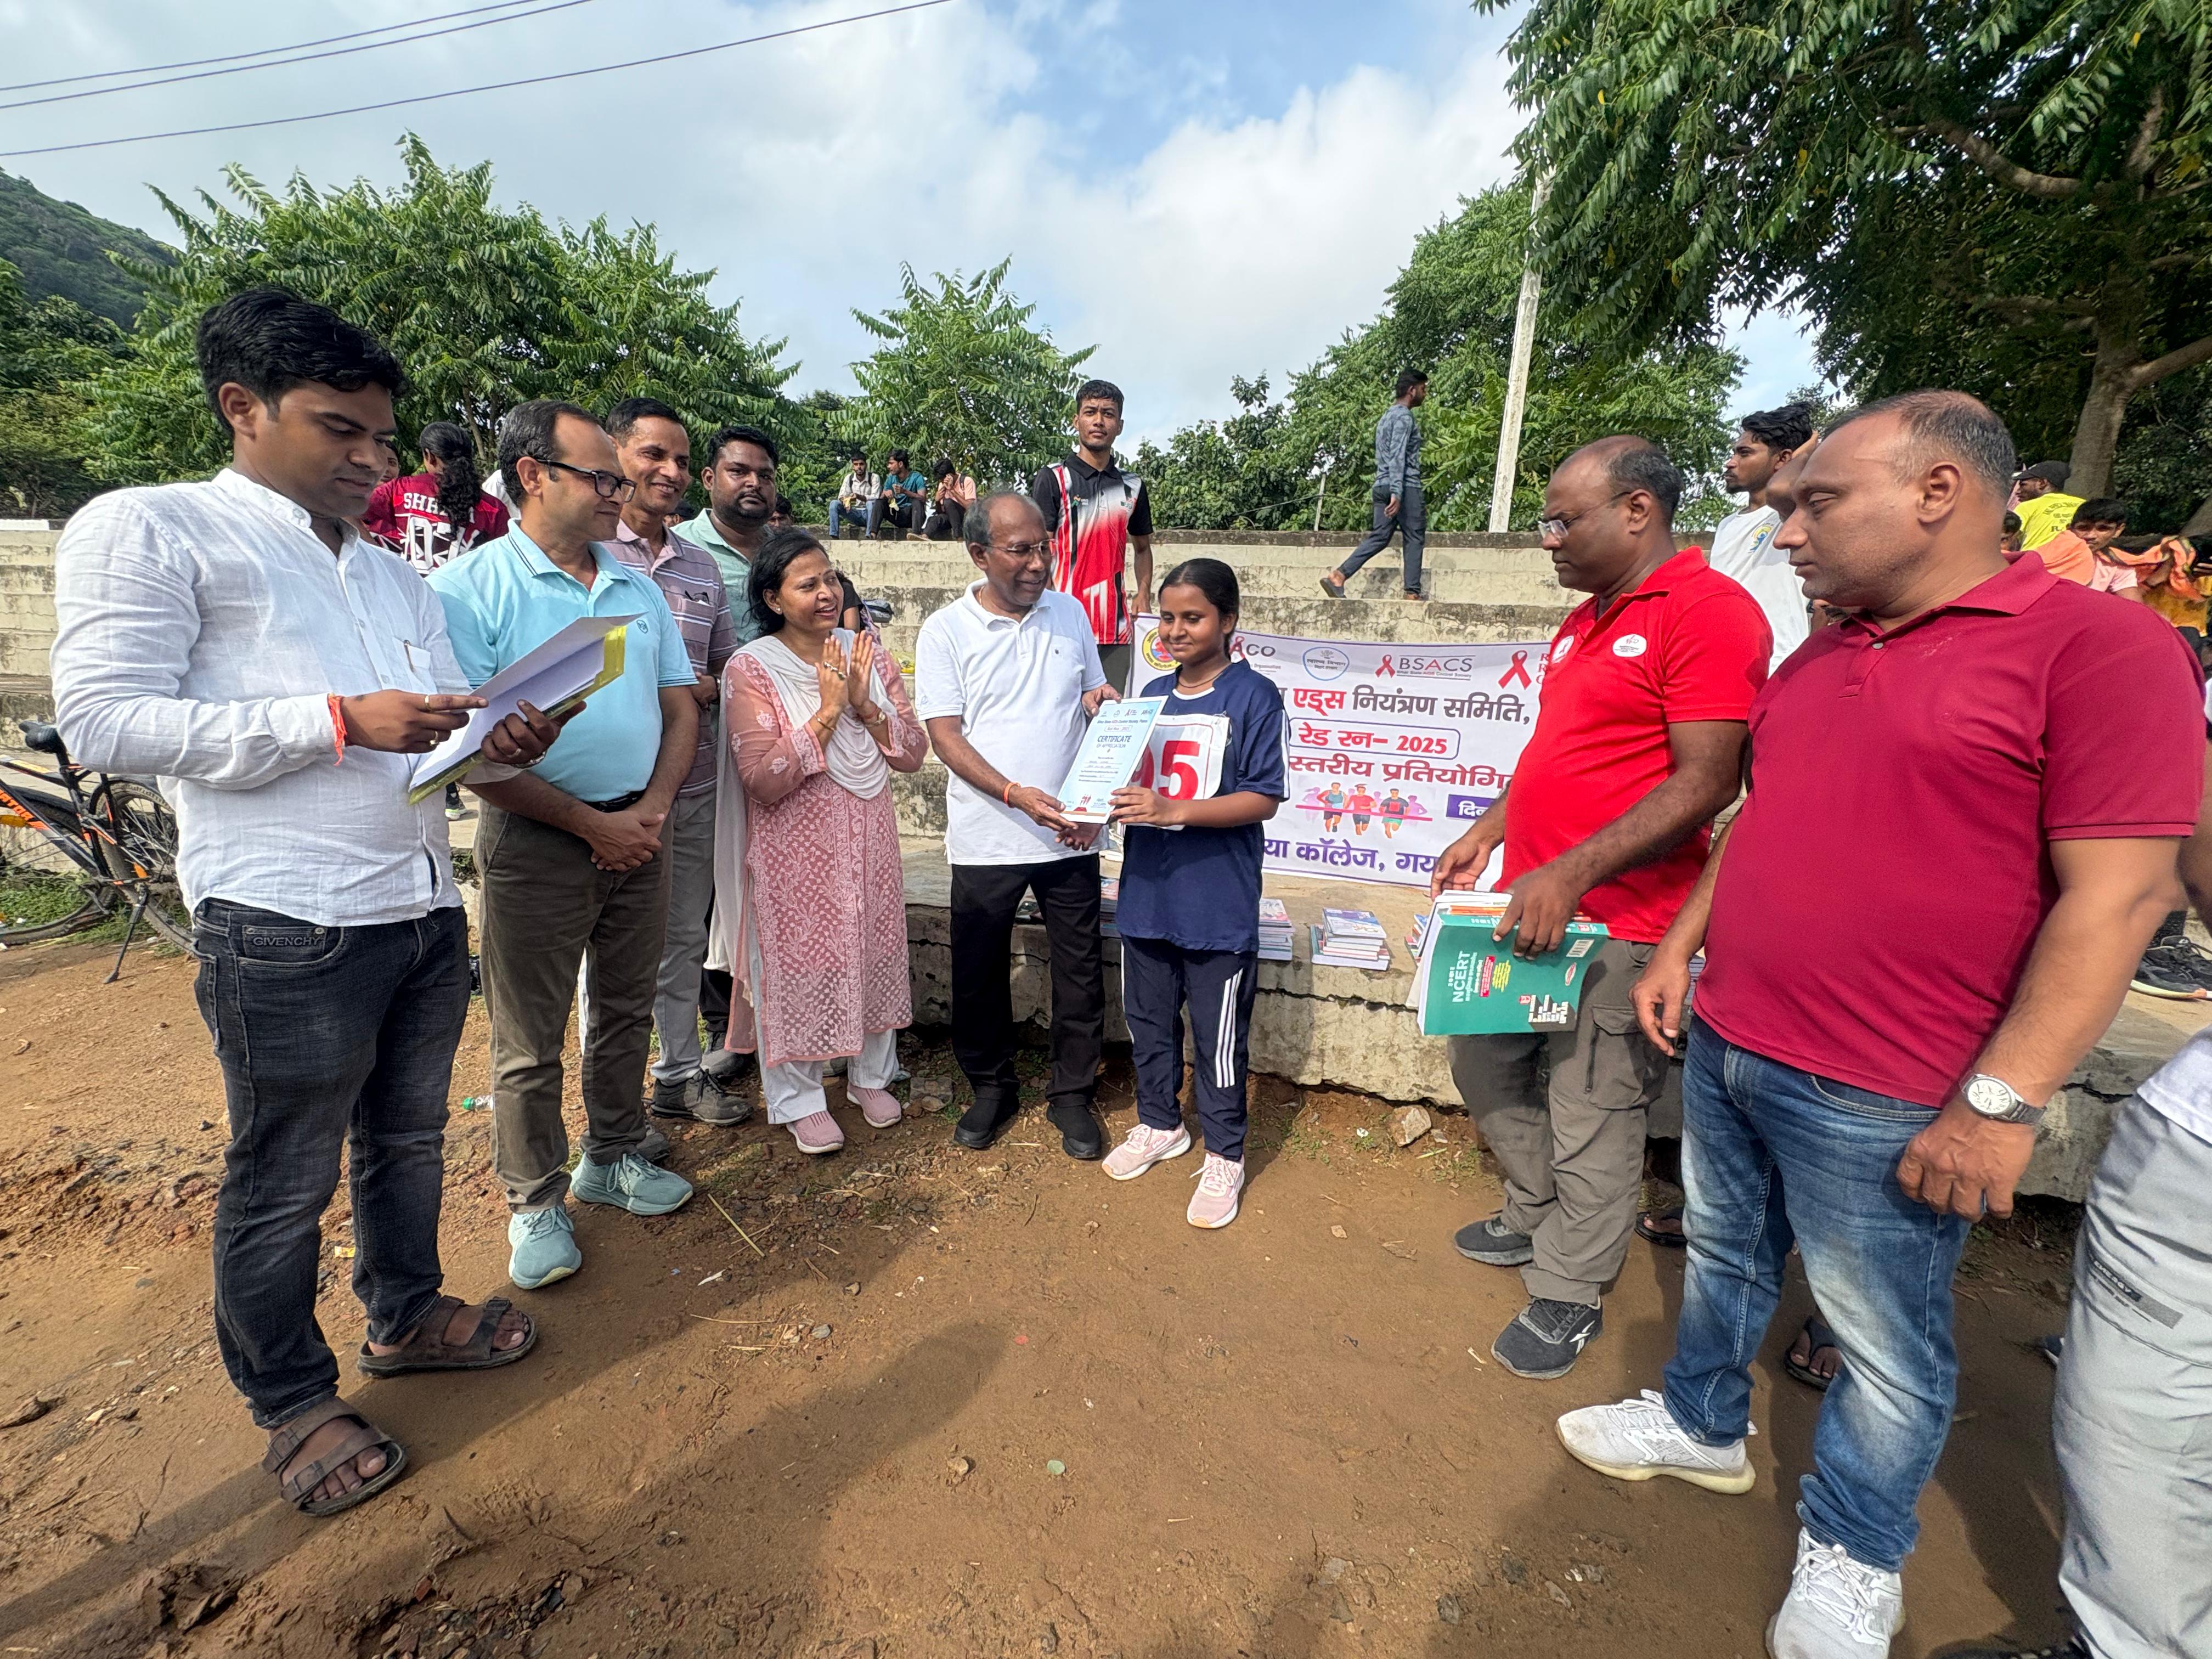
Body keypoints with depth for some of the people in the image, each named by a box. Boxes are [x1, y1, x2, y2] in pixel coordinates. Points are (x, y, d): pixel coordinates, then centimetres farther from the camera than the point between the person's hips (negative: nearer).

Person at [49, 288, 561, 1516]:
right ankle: (293, 1404, 29)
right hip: (288, 926, -6)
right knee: (284, 1181, 9)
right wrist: (340, 720, -19)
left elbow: (443, 733, 15)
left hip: (426, 908, 7)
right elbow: (104, 722, -12)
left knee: (408, 1138, 20)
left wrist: (503, 746, -9)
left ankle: (404, 1317, 40)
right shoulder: (147, 530, -2)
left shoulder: (395, 577, 18)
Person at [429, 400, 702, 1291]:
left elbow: (681, 707, 9)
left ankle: (612, 1158, 36)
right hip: (535, 841, -5)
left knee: (624, 1013, 17)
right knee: (530, 1039, 7)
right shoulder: (470, 588, -9)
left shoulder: (637, 586, 9)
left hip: (639, 832, 5)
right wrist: (590, 823, -14)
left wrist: (653, 808, -5)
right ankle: (535, 1202, 26)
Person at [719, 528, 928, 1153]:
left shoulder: (868, 653, 2)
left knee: (875, 951, 15)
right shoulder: (751, 668, -11)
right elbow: (763, 780, -20)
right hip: (797, 846, -4)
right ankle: (798, 1098, 26)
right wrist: (828, 710, -21)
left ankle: (871, 1075, 37)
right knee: (798, 962, 5)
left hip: (869, 837, 5)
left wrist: (864, 704, -17)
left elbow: (913, 752, -1)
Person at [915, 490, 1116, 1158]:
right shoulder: (945, 632, -4)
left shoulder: (1070, 614, 6)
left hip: (1071, 835, 2)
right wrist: (1018, 795, -22)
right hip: (986, 839, -2)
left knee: (1080, 971, 8)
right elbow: (945, 736, -9)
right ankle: (991, 1088, 33)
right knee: (979, 972, 11)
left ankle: (1073, 1094, 28)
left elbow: (1098, 711, 12)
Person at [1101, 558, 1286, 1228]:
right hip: (1147, 892, 6)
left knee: (1218, 1037, 7)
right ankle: (1160, 1124, 41)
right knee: (1148, 1020, 18)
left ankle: (1224, 1156, 27)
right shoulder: (1153, 694, 9)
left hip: (1218, 903, -6)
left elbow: (1264, 798, -14)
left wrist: (1174, 811, -25)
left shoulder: (1253, 696, -9)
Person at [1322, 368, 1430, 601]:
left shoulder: (1387, 416, 23)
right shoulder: (1404, 416, -7)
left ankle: (1337, 576, -9)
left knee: (1380, 536, 4)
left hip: (1382, 486, 9)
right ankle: (1412, 593, -2)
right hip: (1405, 487, -9)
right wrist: (1397, 493, -26)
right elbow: (1397, 456, -19)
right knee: (1415, 538, -2)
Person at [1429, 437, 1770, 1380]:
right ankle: (1535, 1219, 40)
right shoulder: (1584, 622, 15)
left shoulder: (1709, 611, -14)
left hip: (1620, 924, -9)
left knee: (1591, 1117, 4)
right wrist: (1486, 834, 13)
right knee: (1483, 1066, 19)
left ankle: (1567, 1296, 24)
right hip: (1532, 904, 9)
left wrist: (1570, 875, -24)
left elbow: (1706, 781, -20)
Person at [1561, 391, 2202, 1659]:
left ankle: (1854, 1554, 36)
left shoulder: (2098, 643, -12)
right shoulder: (1817, 660, 10)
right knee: (1724, 1258, 22)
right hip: (1725, 1049, 7)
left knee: (1887, 1343, 13)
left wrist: (2001, 1103, -18)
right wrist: (1682, 943, 13)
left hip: (1881, 1104, -6)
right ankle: (1705, 1426, 44)